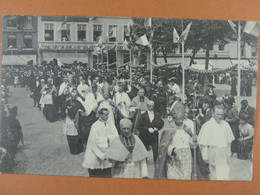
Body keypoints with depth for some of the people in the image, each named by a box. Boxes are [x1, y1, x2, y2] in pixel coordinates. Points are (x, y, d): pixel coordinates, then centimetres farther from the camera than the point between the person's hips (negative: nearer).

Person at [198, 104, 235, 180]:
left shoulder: (226, 125, 4)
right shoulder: (207, 126, -11)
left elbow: (229, 141, 13)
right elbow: (203, 144, -10)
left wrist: (229, 153, 13)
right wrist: (205, 157, -10)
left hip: (224, 156, 4)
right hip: (214, 156, -4)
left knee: (225, 176, 7)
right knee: (215, 177, 4)